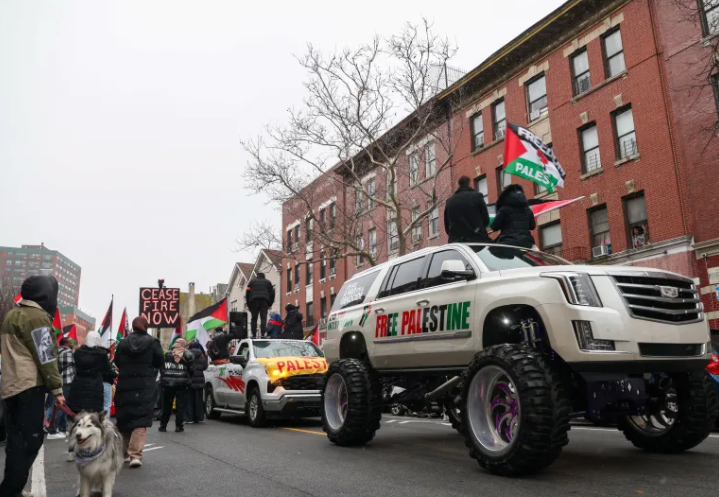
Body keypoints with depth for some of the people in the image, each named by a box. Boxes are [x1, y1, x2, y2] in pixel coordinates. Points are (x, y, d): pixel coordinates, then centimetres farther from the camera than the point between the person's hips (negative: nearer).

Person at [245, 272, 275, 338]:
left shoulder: (252, 281, 20)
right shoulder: (268, 282, 21)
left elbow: (247, 293, 12)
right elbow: (272, 293, 14)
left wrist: (248, 304, 14)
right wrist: (270, 304, 17)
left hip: (254, 301, 1)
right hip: (264, 301, 0)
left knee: (254, 318, 5)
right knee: (263, 318, -5)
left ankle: (254, 335, -1)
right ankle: (262, 334, -18)